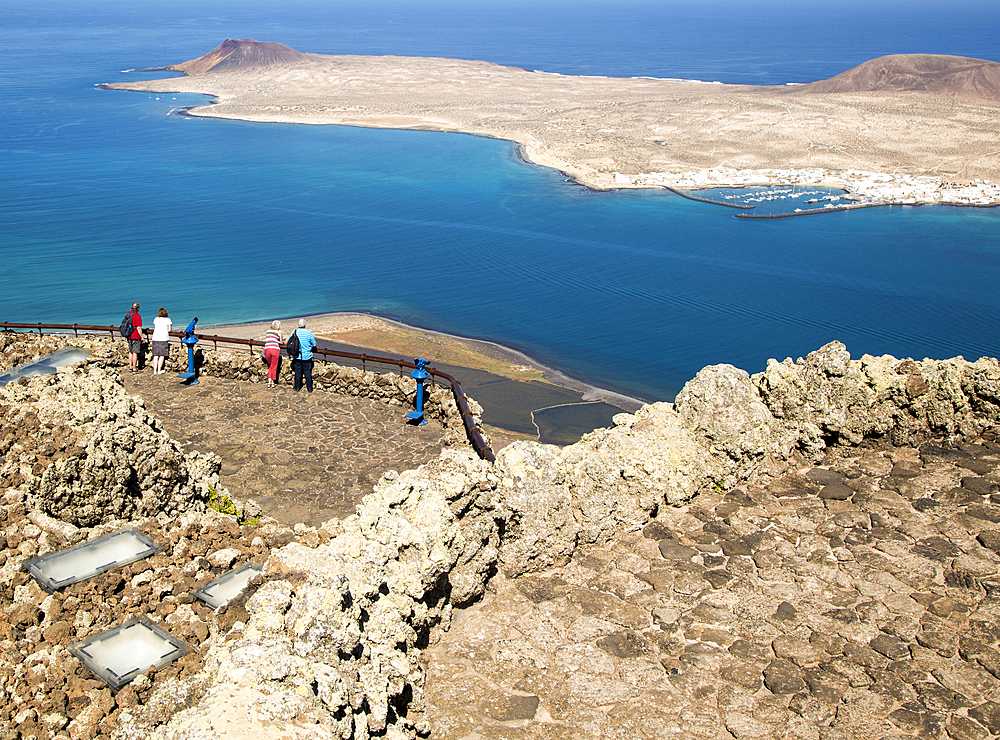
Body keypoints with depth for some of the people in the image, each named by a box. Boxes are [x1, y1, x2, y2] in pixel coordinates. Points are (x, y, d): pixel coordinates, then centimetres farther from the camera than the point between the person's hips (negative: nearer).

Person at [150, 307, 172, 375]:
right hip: (164, 339, -3)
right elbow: (169, 330, 1)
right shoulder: (168, 320, 3)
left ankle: (155, 370, 2)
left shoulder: (156, 319, 11)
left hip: (155, 338, 3)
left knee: (155, 355, 6)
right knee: (162, 355, 4)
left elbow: (154, 328, 21)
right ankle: (159, 370, 4)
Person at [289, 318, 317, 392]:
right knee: (307, 372, 6)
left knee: (298, 372, 11)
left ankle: (297, 387, 18)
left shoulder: (294, 332, -4)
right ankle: (309, 388, 10)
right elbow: (314, 344, -1)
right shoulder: (309, 333, -10)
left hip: (297, 357, 2)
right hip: (307, 357, -1)